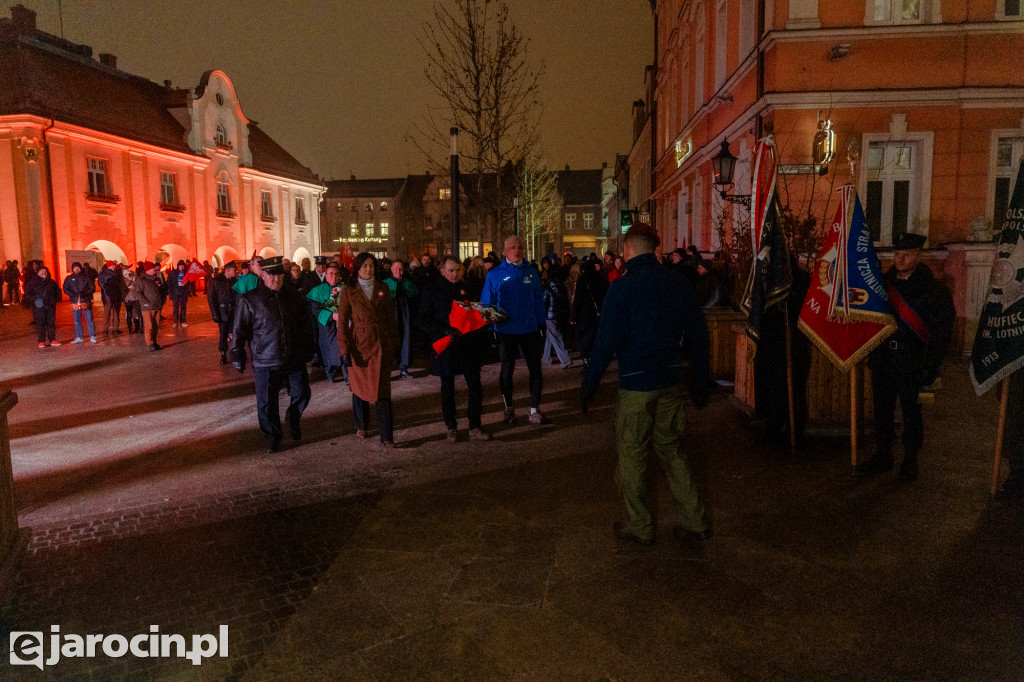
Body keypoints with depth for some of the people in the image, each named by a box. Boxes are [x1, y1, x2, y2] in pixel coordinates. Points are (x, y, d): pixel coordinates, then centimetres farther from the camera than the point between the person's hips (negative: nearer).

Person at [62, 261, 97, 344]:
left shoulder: (86, 277, 6)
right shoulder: (69, 278, 10)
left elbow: (92, 288, 3)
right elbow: (65, 289, 7)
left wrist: (85, 293, -13)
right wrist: (73, 294, -11)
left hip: (86, 301, -2)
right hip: (75, 302, 2)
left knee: (89, 319, -4)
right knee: (77, 321, 7)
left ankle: (92, 336, 2)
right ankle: (79, 338, 14)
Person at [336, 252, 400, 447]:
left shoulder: (382, 288, 6)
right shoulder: (348, 291, -1)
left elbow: (391, 318, 9)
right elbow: (342, 322, -3)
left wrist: (393, 344, 6)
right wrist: (344, 349, -10)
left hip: (381, 345, 1)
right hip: (359, 345, -1)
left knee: (382, 390, -1)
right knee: (359, 386, 11)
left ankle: (387, 436, 3)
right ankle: (361, 426, 32)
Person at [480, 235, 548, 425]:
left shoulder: (531, 272, 4)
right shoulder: (495, 275, -3)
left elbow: (538, 299, 7)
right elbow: (487, 303, 0)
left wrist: (542, 323, 3)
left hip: (530, 329, 2)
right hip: (506, 330, -2)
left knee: (536, 369, 2)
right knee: (507, 370, 11)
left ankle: (535, 411, 11)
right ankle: (509, 408, 28)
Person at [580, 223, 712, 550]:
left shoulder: (623, 287, -12)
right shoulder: (680, 283, 4)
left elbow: (607, 340, -14)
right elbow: (698, 334, 8)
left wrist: (590, 384, -6)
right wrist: (701, 381, 16)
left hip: (637, 383, -6)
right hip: (672, 380, 6)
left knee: (632, 453, 9)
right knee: (670, 449, 18)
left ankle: (639, 526, 21)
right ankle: (694, 525, 20)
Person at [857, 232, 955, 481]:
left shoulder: (935, 290, -3)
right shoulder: (882, 284, 10)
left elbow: (942, 332, -7)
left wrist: (929, 369, -14)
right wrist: (873, 355, 7)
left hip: (912, 364, -4)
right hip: (883, 362, 4)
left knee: (911, 413, 4)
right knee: (882, 410, 11)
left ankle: (910, 461, 18)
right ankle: (882, 456, 23)